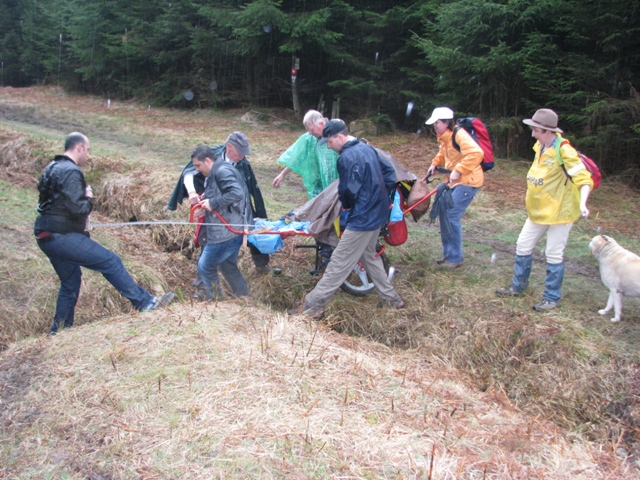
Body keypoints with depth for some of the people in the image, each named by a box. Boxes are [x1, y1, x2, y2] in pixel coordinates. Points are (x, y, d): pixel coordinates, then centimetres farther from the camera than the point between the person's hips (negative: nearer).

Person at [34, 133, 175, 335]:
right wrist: (89, 198, -4)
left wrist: (81, 219, 12)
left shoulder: (52, 168, 16)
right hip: (63, 237, -10)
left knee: (70, 282, 20)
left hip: (47, 238, 10)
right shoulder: (71, 172, -15)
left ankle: (59, 330, 26)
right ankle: (145, 302, -3)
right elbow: (78, 208, -24)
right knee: (110, 261, -6)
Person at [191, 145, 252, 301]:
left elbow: (236, 193, -30)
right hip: (232, 229, 11)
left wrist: (213, 203, -23)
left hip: (226, 231, -11)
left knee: (205, 267, 1)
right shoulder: (216, 172, 17)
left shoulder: (222, 171, -17)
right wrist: (206, 209, 5)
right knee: (228, 266, 23)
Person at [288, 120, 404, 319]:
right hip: (377, 214, 9)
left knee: (339, 263, -5)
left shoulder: (347, 157, -19)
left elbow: (349, 190, -21)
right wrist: (382, 198, 14)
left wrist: (346, 204, 1)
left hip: (362, 218, -9)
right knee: (369, 255, 25)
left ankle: (312, 306, 1)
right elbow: (389, 173, 16)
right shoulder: (367, 148, 9)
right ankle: (390, 297, 31)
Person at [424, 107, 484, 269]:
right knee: (443, 212, 10)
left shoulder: (459, 134, -20)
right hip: (454, 181, 10)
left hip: (468, 181, -10)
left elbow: (476, 153, -32)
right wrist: (435, 164, 11)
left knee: (452, 216, -11)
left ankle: (455, 258, 1)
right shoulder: (444, 137, 9)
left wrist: (458, 170, -32)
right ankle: (449, 253, 22)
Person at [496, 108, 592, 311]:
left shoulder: (564, 151, -21)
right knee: (523, 246, 13)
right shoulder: (540, 146, 2)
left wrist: (582, 204, -37)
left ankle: (551, 298, 15)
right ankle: (517, 287, 30)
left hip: (559, 211, -8)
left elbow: (584, 179, -23)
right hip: (538, 210, 8)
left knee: (554, 255, 1)